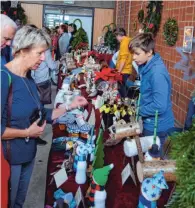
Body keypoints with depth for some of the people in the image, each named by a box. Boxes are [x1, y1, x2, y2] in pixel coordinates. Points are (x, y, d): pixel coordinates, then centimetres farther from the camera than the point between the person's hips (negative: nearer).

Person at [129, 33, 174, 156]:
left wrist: (138, 111, -18)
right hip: (150, 122, 9)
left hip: (156, 125, -9)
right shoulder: (147, 66, 1)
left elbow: (159, 106, -31)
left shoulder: (157, 73, -29)